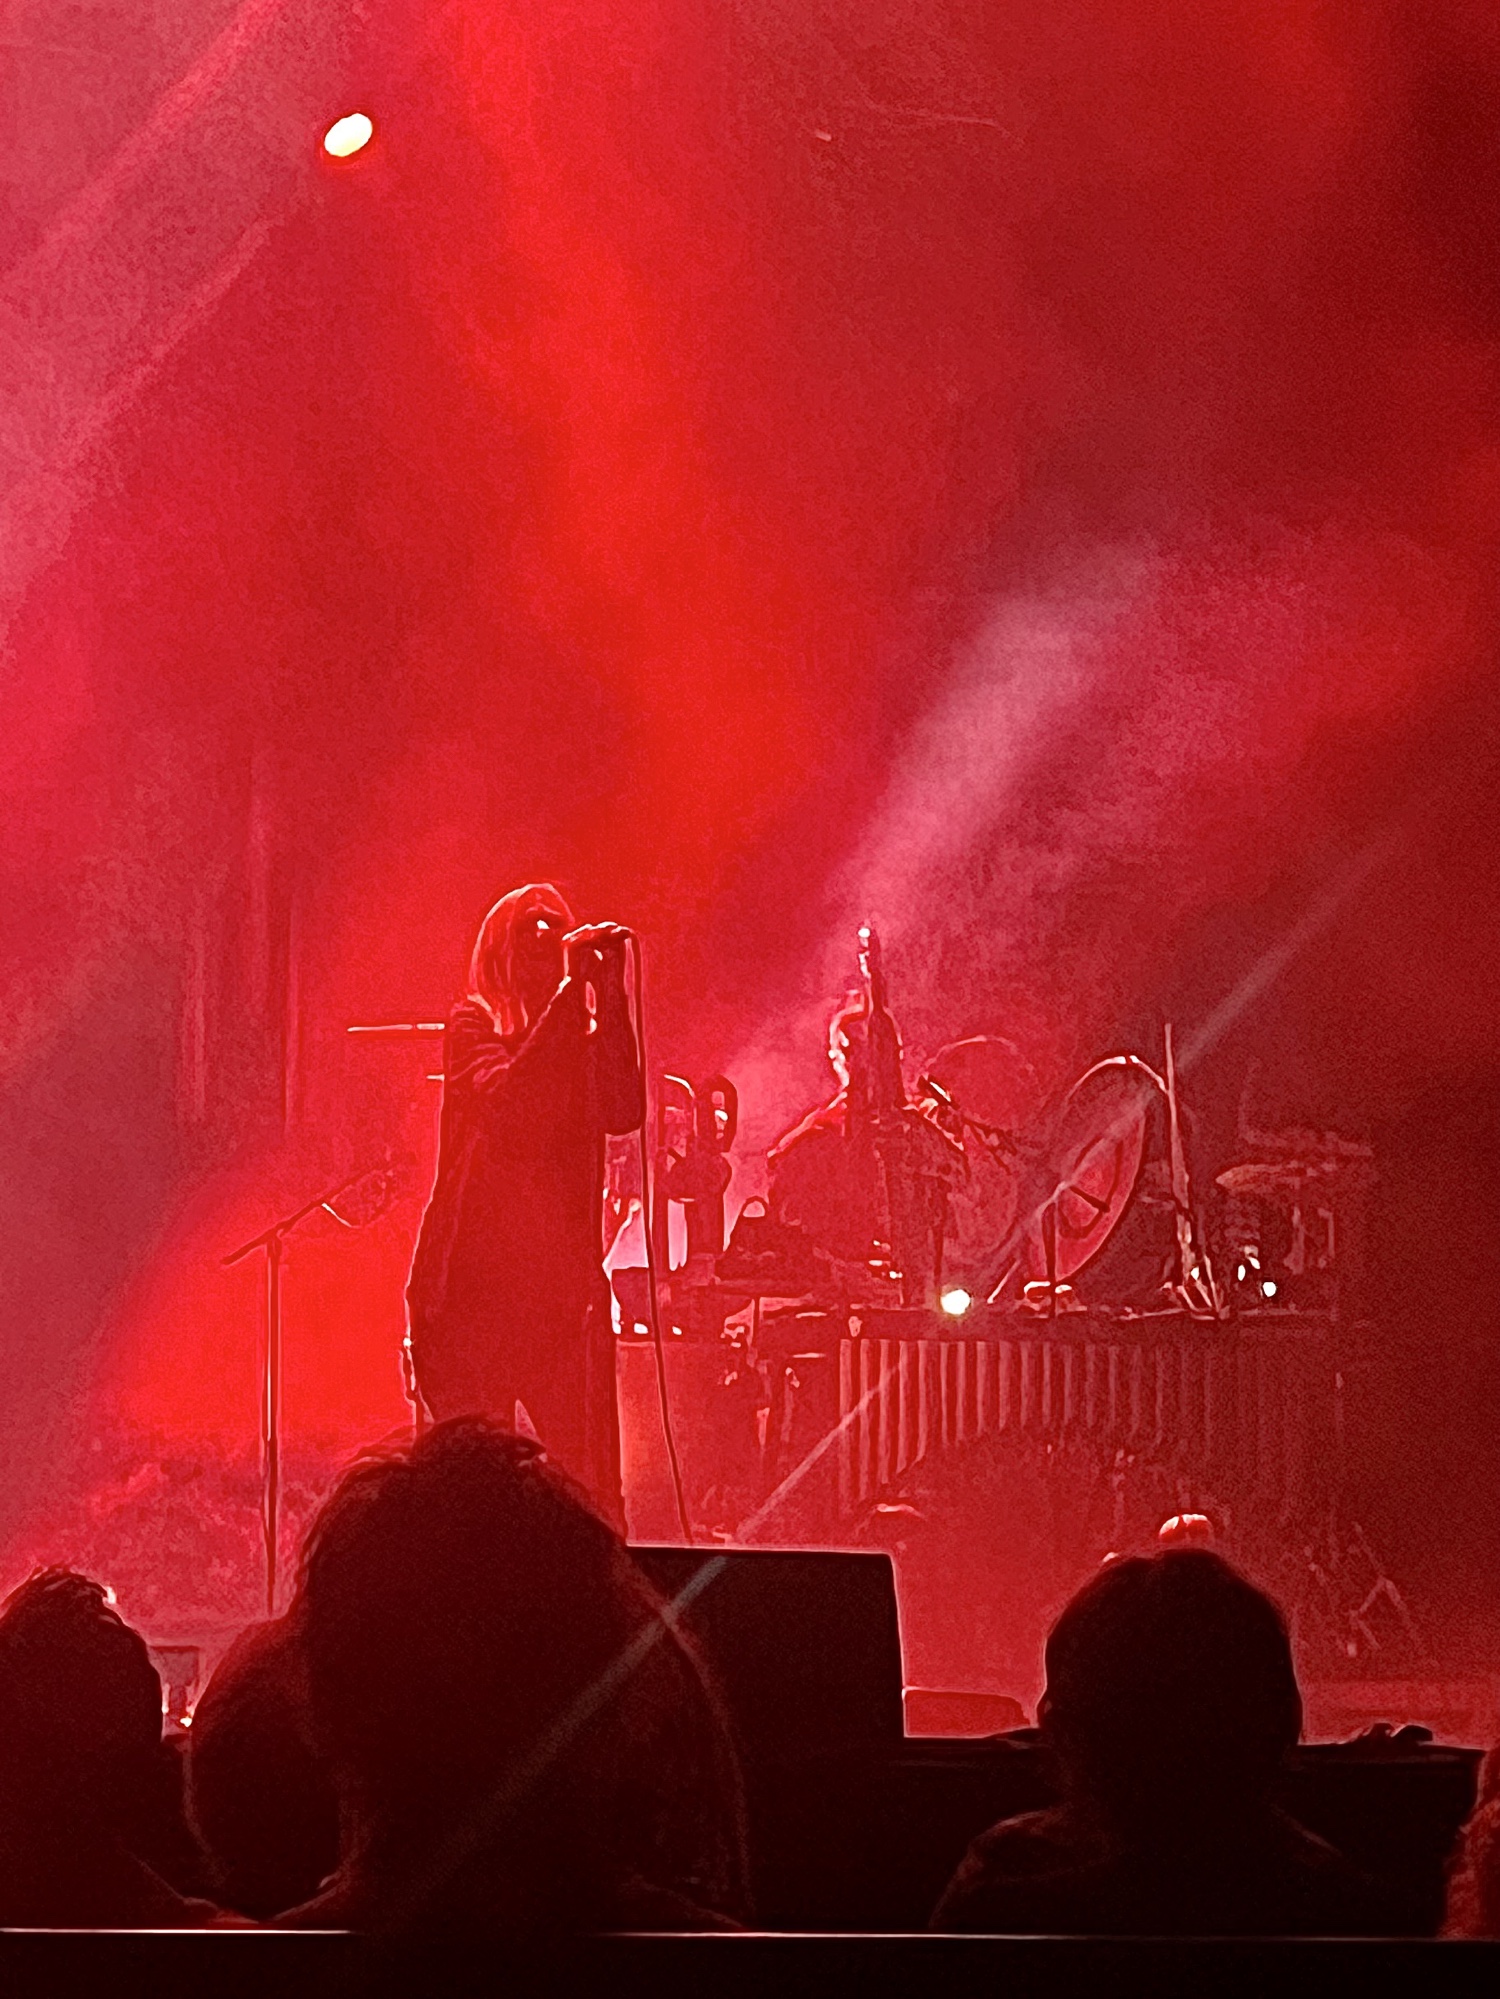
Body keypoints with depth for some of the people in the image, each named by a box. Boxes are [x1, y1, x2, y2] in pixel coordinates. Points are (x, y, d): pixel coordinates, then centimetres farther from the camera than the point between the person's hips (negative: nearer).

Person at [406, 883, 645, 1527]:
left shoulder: (581, 1038, 12)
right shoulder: (474, 1027, 3)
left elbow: (625, 1110, -8)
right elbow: (507, 1101, -18)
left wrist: (611, 995, -10)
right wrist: (572, 991, -17)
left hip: (562, 1280, 3)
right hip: (476, 1276, -3)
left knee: (590, 1487, -4)